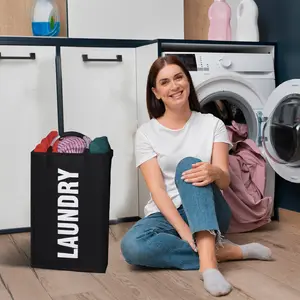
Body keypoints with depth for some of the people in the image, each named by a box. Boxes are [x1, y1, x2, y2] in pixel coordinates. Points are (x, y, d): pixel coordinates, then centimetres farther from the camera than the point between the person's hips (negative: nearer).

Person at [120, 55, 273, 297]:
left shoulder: (212, 124, 1)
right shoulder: (147, 132, -2)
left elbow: (224, 180, -9)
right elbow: (157, 189, -12)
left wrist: (214, 172, -36)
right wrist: (184, 231, -27)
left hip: (210, 213, 0)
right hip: (167, 215, 0)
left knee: (189, 164, -31)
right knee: (132, 246, -34)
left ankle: (207, 258, -43)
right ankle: (220, 252, -24)